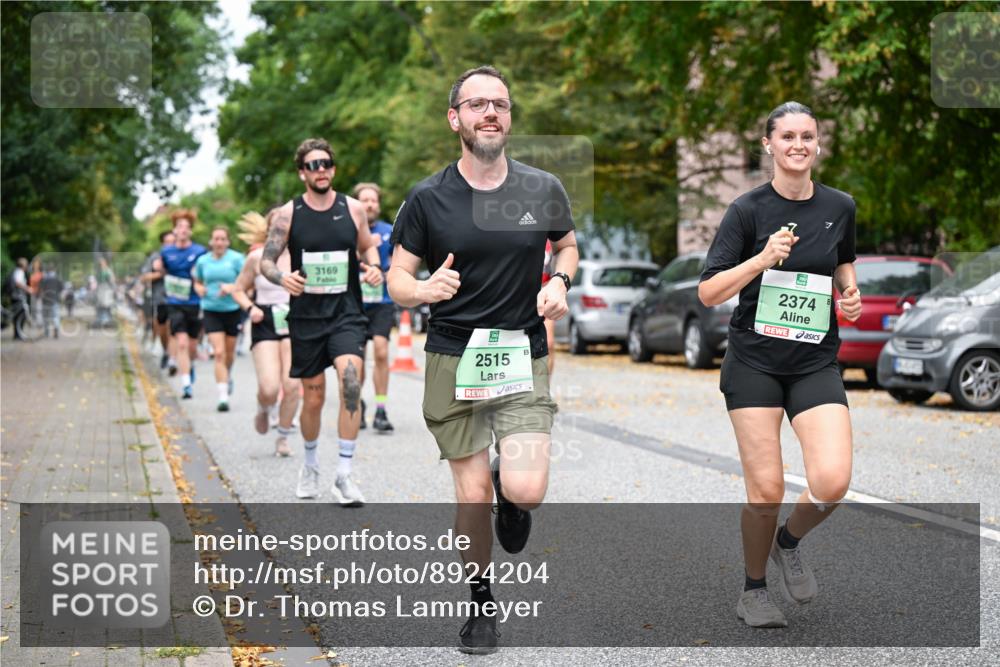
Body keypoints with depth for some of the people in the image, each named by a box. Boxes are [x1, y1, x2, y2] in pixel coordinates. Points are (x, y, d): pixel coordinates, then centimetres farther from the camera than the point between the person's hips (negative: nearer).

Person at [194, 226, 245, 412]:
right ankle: (223, 397, -12)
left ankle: (228, 376, 50)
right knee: (218, 353, -11)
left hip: (232, 310, 0)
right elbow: (197, 282, 19)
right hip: (211, 311, 0)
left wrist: (232, 287, -23)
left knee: (229, 351, 15)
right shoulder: (203, 261, 3)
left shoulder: (236, 259, -6)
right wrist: (199, 289, -3)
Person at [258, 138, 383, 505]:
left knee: (351, 381, -23)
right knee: (313, 398, 8)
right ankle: (311, 464, 35)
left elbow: (368, 246, 18)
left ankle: (344, 475, -18)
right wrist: (282, 278, -19)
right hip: (306, 317, 0)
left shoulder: (352, 208, 3)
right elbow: (266, 261, 3)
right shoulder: (288, 214, -1)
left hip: (347, 313, 0)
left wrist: (374, 267, -4)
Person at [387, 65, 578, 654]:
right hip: (453, 359, 0)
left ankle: (509, 490, 23)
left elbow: (568, 245, 20)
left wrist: (559, 283, -1)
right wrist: (426, 289, -21)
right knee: (474, 497, 2)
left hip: (523, 359, 1)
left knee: (526, 491, -15)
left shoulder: (543, 191, 2)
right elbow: (397, 280, 2)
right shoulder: (429, 198, -2)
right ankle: (481, 599, 26)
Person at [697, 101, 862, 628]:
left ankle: (789, 542, 17)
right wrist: (764, 258, -21)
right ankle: (753, 590, 20)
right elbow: (708, 292, -9)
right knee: (766, 491, -5)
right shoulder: (748, 209, -5)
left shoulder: (840, 207, 5)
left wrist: (850, 294, 4)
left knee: (832, 483, -16)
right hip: (754, 362, -2)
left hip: (816, 363, 3)